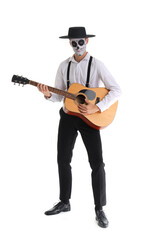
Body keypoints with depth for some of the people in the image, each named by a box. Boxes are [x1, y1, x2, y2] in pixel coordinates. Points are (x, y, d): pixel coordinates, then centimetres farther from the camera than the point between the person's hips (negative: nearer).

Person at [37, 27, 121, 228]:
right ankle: (64, 202, 27)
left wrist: (96, 108, -23)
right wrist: (48, 94, -15)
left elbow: (116, 90, -13)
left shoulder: (96, 65, -6)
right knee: (63, 159, 10)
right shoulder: (64, 66, 6)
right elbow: (59, 96, 8)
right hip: (68, 115, 4)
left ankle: (99, 209, 6)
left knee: (97, 163, -7)